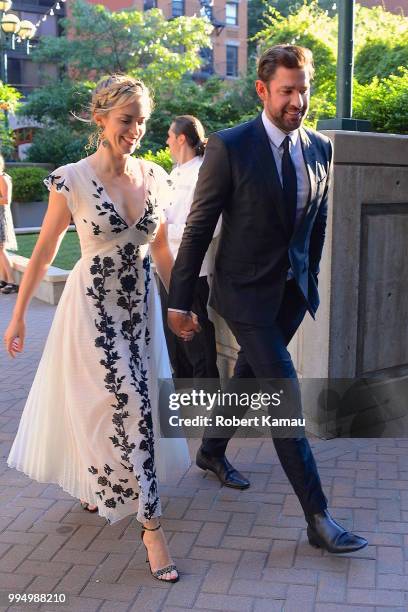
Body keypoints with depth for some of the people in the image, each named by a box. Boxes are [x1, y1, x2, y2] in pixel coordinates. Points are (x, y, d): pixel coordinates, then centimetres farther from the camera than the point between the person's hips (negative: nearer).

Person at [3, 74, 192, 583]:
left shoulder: (154, 176, 1)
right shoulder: (71, 180, -12)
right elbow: (44, 252, -5)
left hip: (141, 305, 5)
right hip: (94, 307, -5)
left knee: (129, 407, 16)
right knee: (131, 407, -8)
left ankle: (97, 486, 45)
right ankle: (151, 526, 7)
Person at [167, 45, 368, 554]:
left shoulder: (320, 149, 3)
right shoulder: (230, 147, -14)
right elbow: (198, 227, -11)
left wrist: (311, 280, 17)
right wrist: (179, 300, -9)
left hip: (293, 291, 6)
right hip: (246, 292, -6)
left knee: (249, 375, 21)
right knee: (285, 396, -8)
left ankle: (212, 451, 45)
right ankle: (317, 517, 1)